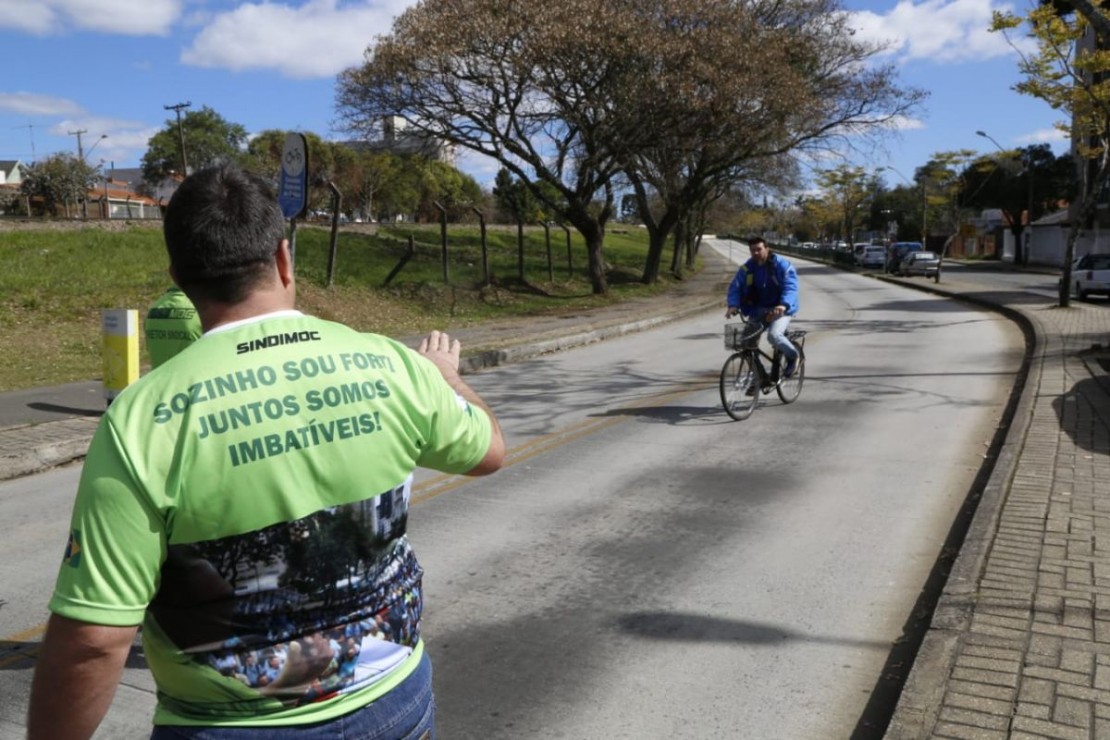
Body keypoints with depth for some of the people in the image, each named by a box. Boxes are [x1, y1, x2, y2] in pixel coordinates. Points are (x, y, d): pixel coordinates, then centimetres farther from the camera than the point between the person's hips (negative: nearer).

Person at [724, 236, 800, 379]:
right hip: (758, 311, 5)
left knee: (774, 335, -30)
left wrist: (784, 305, -44)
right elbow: (735, 287, -8)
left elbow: (790, 287, -24)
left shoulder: (782, 265, -12)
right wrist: (733, 305, -29)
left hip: (780, 310, -5)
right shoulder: (746, 268, -1)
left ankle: (792, 356, 2)